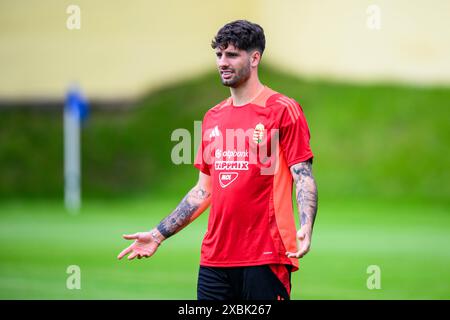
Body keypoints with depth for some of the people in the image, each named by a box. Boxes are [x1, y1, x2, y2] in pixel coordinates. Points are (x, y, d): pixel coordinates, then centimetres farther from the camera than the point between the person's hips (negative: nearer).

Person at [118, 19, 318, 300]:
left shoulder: (282, 110, -3)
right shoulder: (213, 118, 15)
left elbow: (304, 178, -8)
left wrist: (306, 228, -25)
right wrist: (158, 235, 17)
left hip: (266, 258, -6)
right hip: (215, 259, 6)